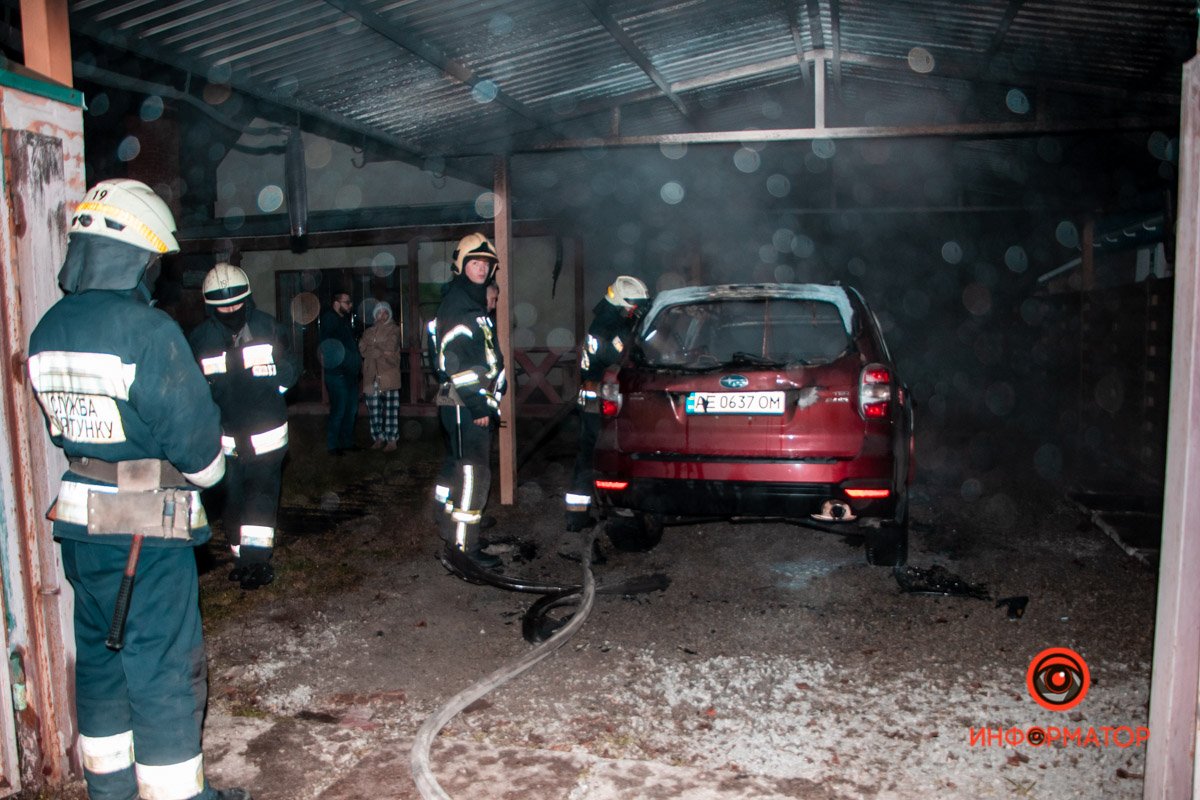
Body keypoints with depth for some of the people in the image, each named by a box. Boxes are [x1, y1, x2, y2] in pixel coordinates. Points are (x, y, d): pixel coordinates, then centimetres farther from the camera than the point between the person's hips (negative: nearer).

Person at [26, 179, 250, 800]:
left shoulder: (47, 330, 3)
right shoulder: (148, 331, -21)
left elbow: (62, 423, 11)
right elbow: (196, 440, -16)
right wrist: (205, 472, 4)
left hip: (77, 521, 8)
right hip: (147, 528, -8)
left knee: (100, 655, 20)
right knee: (165, 668, 4)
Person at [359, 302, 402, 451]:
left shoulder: (394, 330, 7)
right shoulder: (369, 331, 20)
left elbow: (390, 348, -7)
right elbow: (362, 348, 6)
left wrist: (372, 348, -1)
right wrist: (381, 351, -5)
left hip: (389, 373, -4)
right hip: (372, 374, 4)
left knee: (390, 407, -7)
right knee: (374, 407, 1)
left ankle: (392, 439, -5)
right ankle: (379, 438, 10)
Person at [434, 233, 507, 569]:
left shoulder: (475, 304, 19)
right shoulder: (456, 305, -13)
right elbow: (456, 360, -22)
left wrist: (491, 400, 18)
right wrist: (478, 405, -21)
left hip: (476, 403, 10)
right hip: (463, 405, -10)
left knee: (465, 469, 19)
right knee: (473, 472, -8)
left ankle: (450, 530, 32)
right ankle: (465, 546, -2)